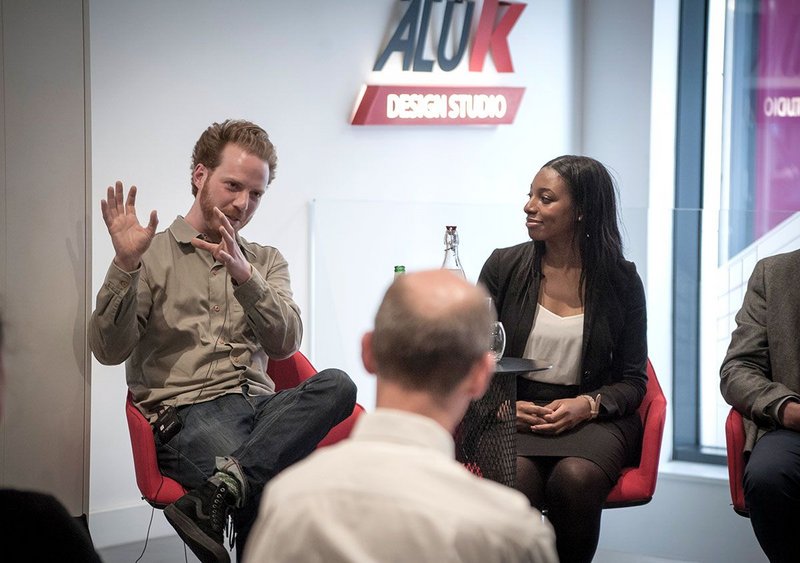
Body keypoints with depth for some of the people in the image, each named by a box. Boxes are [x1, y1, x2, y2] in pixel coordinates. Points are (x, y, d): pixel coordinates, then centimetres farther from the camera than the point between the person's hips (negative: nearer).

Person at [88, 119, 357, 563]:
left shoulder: (266, 262, 23)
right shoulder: (152, 255, 11)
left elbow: (286, 344, 4)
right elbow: (109, 351, -1)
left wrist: (244, 275, -10)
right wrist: (125, 265, -13)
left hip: (261, 403, 6)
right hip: (185, 412, -6)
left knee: (337, 385, -34)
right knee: (273, 490, -40)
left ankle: (215, 491, -42)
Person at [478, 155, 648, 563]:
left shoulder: (621, 280, 4)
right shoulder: (504, 266, 5)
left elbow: (633, 379, 7)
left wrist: (589, 404, -13)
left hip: (594, 417, 0)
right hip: (515, 412, 0)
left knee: (575, 478, -33)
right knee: (515, 480, -34)